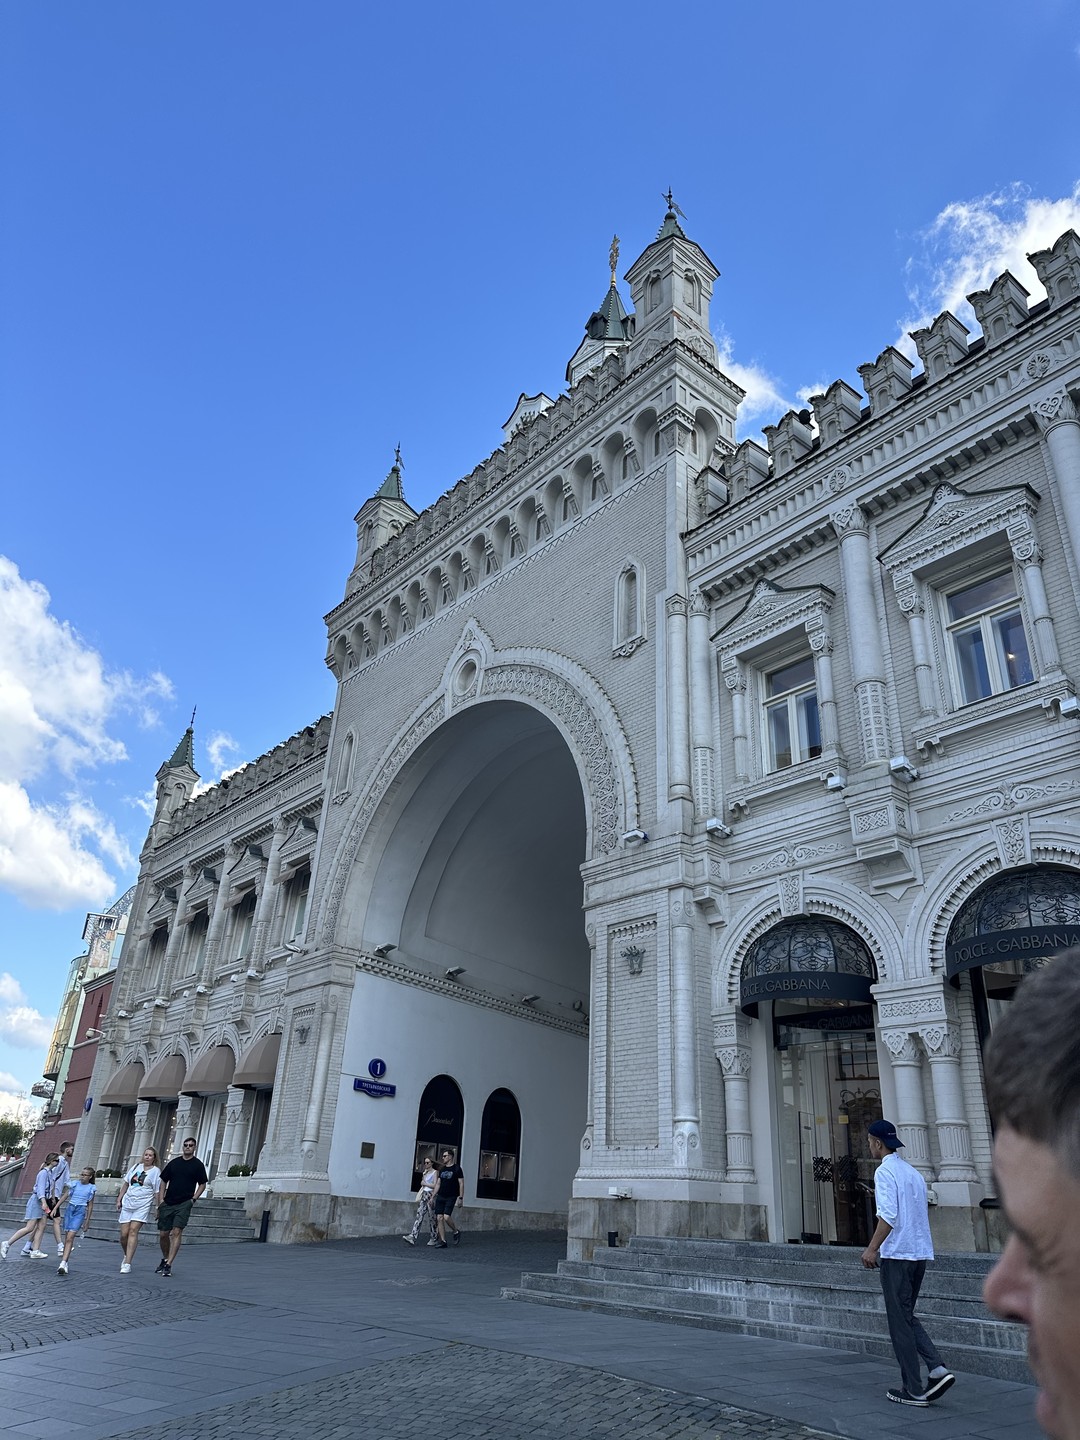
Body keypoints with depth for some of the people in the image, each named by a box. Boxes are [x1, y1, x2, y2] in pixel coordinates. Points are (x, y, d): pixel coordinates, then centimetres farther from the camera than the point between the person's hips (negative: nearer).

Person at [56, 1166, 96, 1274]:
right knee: (66, 1237, 5)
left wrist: (87, 1221, 6)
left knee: (70, 1237, -15)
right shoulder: (74, 1184, 5)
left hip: (80, 1212, -3)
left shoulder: (91, 1188, 2)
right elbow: (64, 1197, 8)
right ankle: (64, 1262, 14)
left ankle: (63, 1264, -22)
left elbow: (90, 1205, 7)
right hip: (69, 1209, 3)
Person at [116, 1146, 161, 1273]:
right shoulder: (136, 1167, 13)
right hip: (128, 1203, 4)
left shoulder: (156, 1171, 0)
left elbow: (157, 1192, -2)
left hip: (143, 1205, -4)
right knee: (124, 1233, 0)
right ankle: (127, 1255, 27)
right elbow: (126, 1184, 20)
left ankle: (127, 1264, -13)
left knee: (133, 1231, -15)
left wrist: (157, 1208, -7)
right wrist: (119, 1200, 15)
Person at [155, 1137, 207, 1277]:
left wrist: (194, 1199, -5)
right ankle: (165, 1259, 32)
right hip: (168, 1203, 3)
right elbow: (163, 1181, 13)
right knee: (163, 1234, 8)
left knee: (177, 1232, -14)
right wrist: (161, 1200, 3)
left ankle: (168, 1265, -11)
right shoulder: (174, 1162, 9)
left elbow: (202, 1184, 6)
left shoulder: (198, 1165, 2)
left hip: (184, 1204, -3)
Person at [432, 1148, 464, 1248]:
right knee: (439, 1218, -2)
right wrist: (433, 1196, 13)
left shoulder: (457, 1169, -4)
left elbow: (461, 1184, -5)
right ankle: (443, 1241, 4)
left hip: (451, 1198, -6)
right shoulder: (442, 1169, 13)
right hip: (440, 1197, 6)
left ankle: (456, 1232, 8)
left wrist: (461, 1198, -12)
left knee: (446, 1217, -17)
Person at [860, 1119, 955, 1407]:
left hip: (897, 1254, -8)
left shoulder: (885, 1171, -11)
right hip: (920, 1253, 8)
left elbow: (888, 1215, -21)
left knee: (900, 1322, 2)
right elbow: (922, 1215, 18)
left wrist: (872, 1249, -17)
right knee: (907, 1317, 18)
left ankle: (914, 1390, 7)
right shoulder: (913, 1172, 14)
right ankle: (937, 1369, 4)